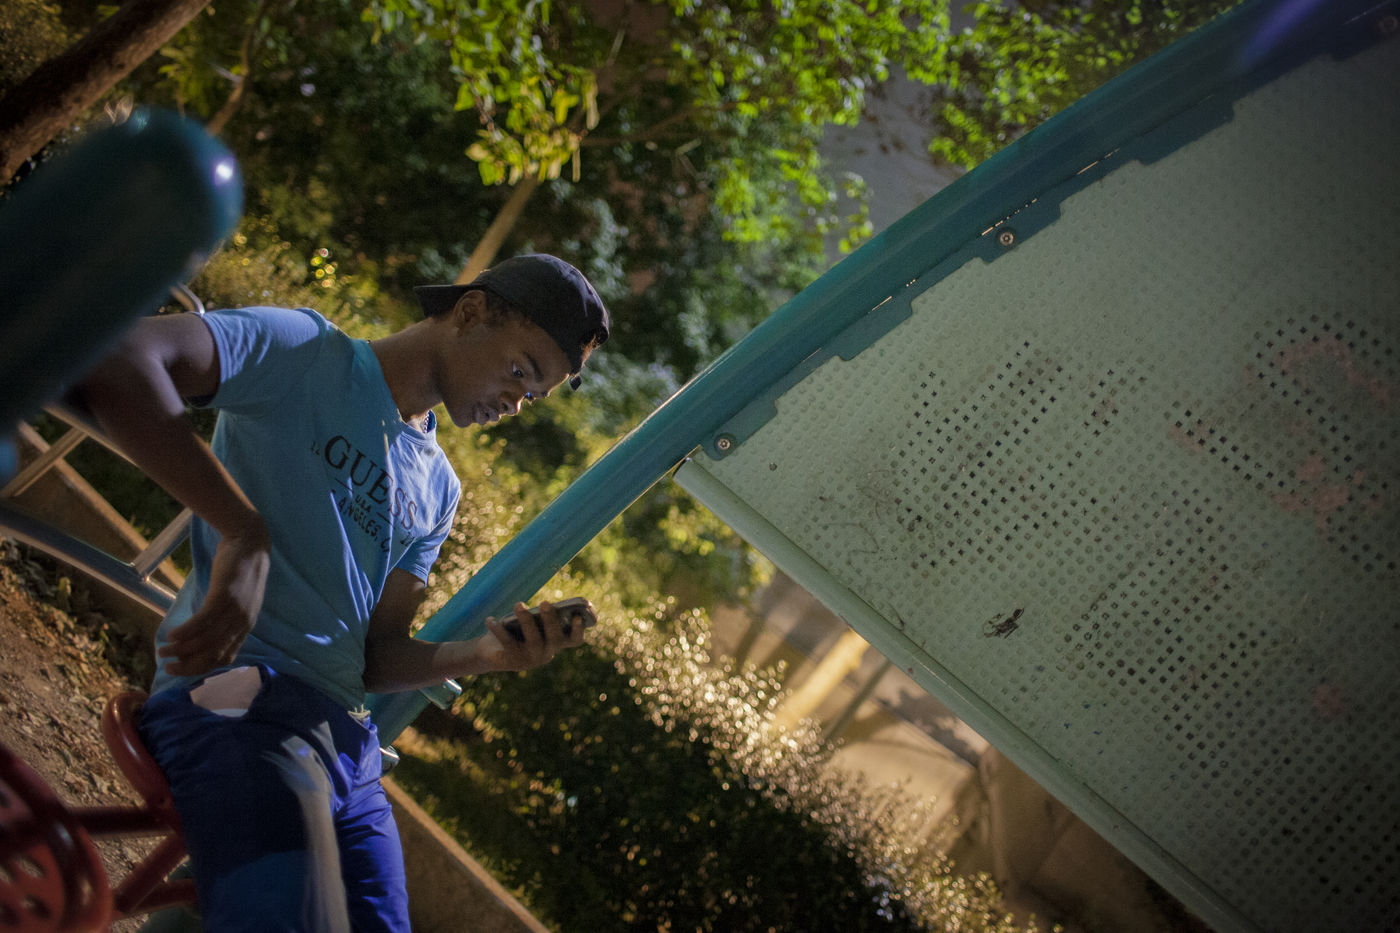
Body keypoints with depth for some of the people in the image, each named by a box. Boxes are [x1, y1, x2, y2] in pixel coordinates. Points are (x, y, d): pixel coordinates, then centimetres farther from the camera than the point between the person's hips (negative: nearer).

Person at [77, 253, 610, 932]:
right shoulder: (307, 354, 2)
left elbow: (375, 657, 17)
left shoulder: (438, 492, 24)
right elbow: (112, 354, -15)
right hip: (235, 695, -8)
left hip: (349, 739, 8)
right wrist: (244, 531, -21)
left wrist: (484, 654, -3)